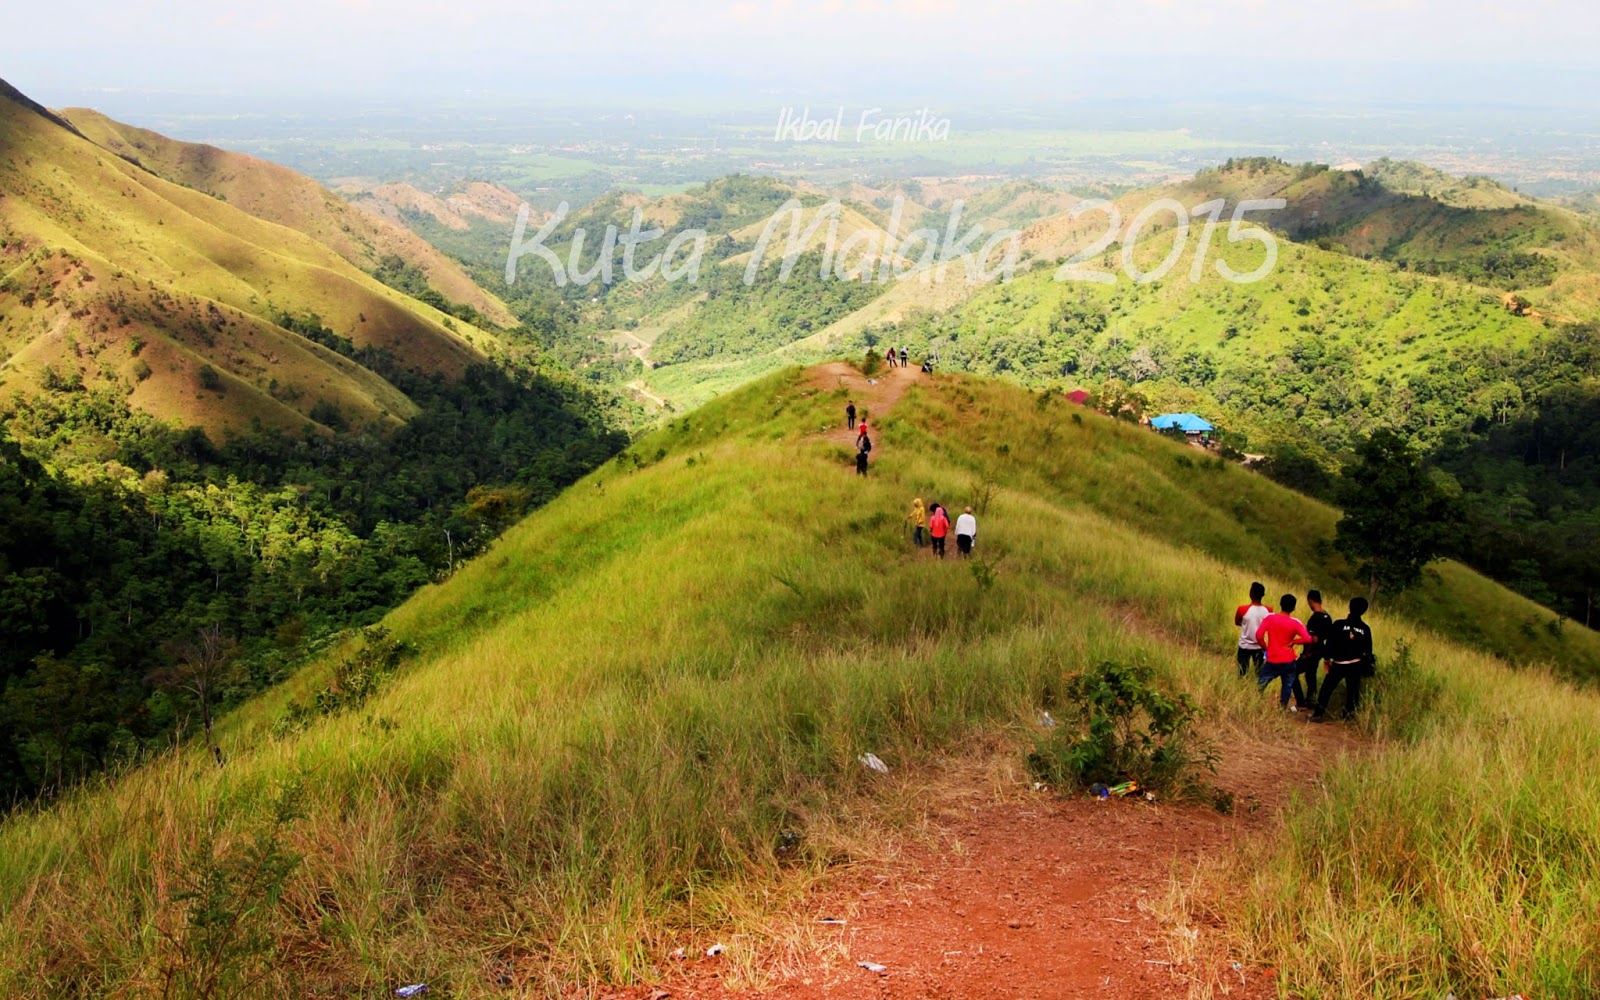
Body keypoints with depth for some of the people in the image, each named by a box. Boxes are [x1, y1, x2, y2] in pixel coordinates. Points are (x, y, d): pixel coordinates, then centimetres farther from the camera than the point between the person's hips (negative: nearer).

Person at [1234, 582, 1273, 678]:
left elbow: (1236, 622, -1)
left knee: (1242, 673, 10)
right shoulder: (1268, 611, -14)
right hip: (1259, 646, 2)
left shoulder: (1242, 609, -22)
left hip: (1245, 646, -2)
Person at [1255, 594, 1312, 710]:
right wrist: (1293, 641, -1)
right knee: (1287, 687, 15)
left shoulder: (1270, 618, -7)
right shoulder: (1295, 622, -7)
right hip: (1289, 661, 0)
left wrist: (1265, 647, 4)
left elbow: (1259, 635, -13)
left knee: (1259, 687, 11)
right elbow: (1308, 639, -17)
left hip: (1272, 661, 0)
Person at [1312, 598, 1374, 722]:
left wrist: (1327, 658, 5)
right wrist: (1367, 667, 17)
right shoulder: (1365, 629, 0)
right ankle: (1349, 712, 18)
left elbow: (1330, 643, -6)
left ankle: (1318, 714, -1)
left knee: (1327, 688, 3)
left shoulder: (1339, 624, -8)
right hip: (1356, 665, 2)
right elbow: (1368, 650, 7)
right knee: (1352, 690, 14)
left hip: (1338, 664, -2)